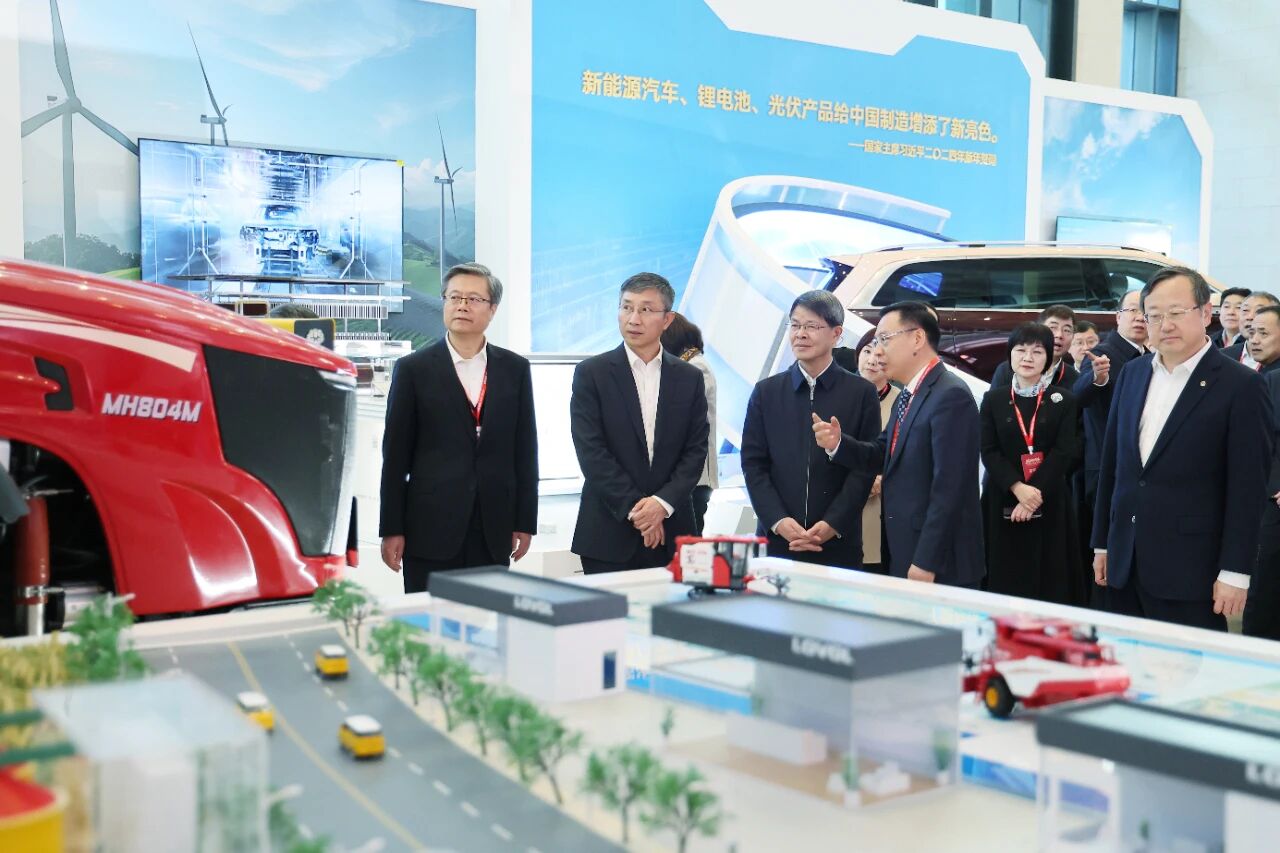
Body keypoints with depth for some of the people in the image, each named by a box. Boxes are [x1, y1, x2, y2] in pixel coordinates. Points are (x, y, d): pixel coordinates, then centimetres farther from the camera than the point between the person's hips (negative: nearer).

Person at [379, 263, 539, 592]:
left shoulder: (515, 368, 8)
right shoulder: (413, 369, 2)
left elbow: (525, 449, 9)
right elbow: (395, 454, 1)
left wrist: (525, 522, 6)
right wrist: (391, 529, -2)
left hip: (494, 529, 2)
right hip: (430, 526, -2)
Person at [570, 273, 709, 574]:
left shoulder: (689, 377, 9)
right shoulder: (591, 373, 1)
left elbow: (696, 450, 4)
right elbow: (590, 451, -6)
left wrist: (662, 503, -10)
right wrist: (633, 508, -12)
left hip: (671, 533, 2)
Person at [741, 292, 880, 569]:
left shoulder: (862, 393, 3)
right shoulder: (766, 392, 8)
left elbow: (866, 466, 0)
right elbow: (752, 463, 5)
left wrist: (833, 525, -10)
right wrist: (778, 521, -8)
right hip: (776, 540, 1)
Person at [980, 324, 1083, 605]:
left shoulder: (1063, 400, 4)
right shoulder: (993, 399, 7)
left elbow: (1065, 452, -5)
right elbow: (989, 451, 0)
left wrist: (1035, 492, -16)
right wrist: (1017, 488, -15)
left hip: (1050, 503, -1)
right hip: (1003, 501, 1)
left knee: (1051, 582, -1)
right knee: (1005, 580, 0)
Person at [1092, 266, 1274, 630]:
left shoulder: (1239, 385, -8)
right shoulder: (1131, 374, 10)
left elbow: (1247, 488, -9)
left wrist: (1235, 572, -12)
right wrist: (1102, 543, 14)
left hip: (1189, 571, -5)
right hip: (1124, 565, 5)